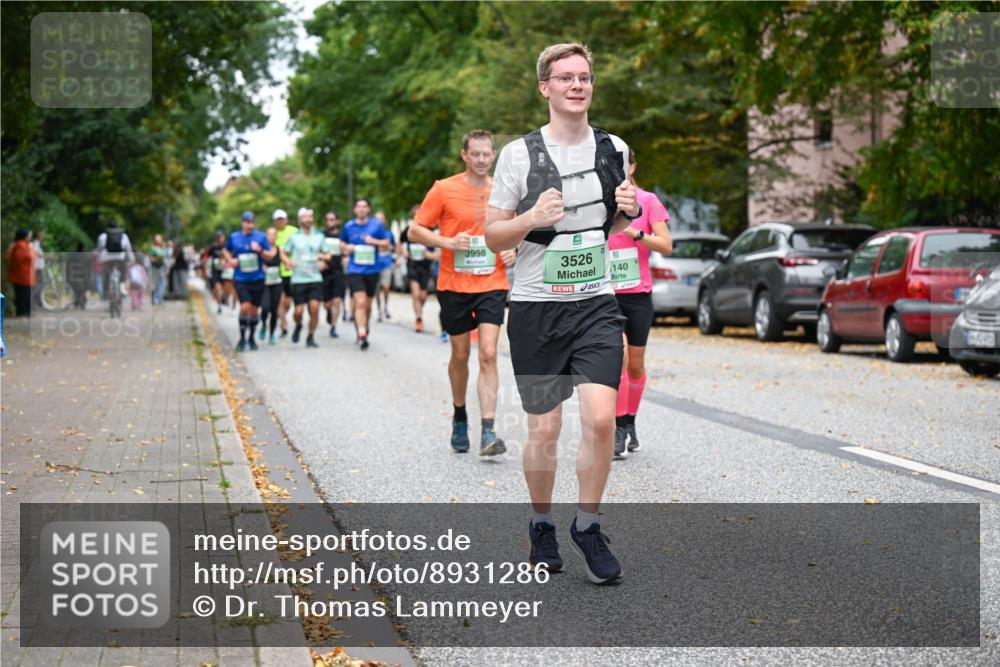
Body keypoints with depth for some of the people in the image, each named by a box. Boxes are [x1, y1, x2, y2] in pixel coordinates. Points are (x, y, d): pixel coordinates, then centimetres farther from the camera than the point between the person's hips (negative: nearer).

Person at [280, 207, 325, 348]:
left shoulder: (319, 236, 9)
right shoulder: (294, 237, 4)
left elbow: (327, 253, 17)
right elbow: (283, 253, 10)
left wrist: (323, 261, -4)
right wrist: (288, 262, -11)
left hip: (315, 279, 1)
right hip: (298, 279, -1)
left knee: (314, 307, -13)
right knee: (298, 311, -3)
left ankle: (311, 337, 3)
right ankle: (298, 326, 32)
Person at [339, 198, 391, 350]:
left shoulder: (376, 225, 0)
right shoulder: (349, 226, 4)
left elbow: (387, 244, 2)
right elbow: (342, 244, 19)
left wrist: (374, 241, -15)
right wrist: (346, 248, -3)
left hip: (372, 269, 1)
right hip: (355, 270, -1)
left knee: (367, 304, 13)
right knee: (360, 302, -17)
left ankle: (364, 330, 33)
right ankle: (362, 334, -21)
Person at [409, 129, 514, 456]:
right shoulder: (444, 189, -3)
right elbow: (415, 231, -2)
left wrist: (512, 250, 0)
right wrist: (448, 242, -17)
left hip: (492, 285, 1)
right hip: (454, 285, -1)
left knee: (488, 355, -11)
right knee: (460, 355, 10)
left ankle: (488, 432, -15)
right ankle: (459, 417, 33)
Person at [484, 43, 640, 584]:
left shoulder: (614, 150, 8)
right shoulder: (520, 154, -4)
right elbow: (493, 236, 0)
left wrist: (628, 212, -1)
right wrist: (532, 219, -19)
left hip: (596, 304, 2)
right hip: (536, 306, -2)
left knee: (601, 418, -13)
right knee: (544, 428, 5)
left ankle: (587, 525, 7)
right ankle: (542, 525, 27)